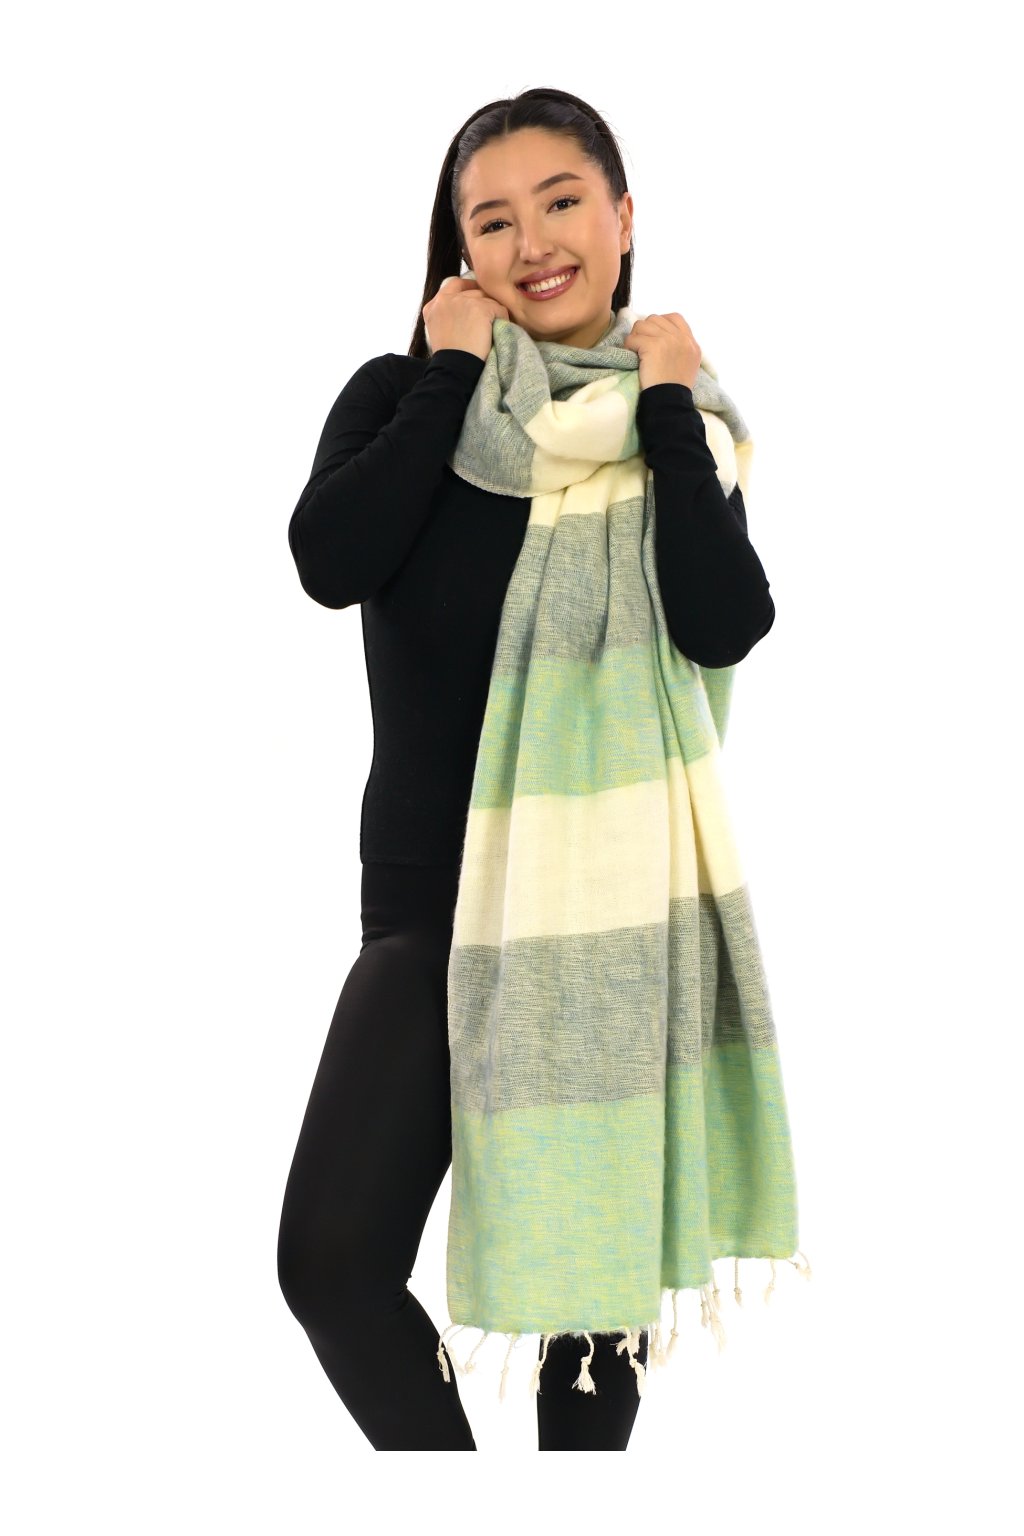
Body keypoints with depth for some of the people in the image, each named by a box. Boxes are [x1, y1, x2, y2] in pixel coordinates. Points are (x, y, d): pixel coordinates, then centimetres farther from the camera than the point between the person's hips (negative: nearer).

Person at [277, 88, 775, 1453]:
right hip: (437, 898, 0)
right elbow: (329, 561, -18)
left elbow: (724, 627, -16)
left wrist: (665, 399, -10)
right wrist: (450, 373, -11)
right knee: (332, 1258, -13)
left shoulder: (676, 428, 3)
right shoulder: (406, 398, 2)